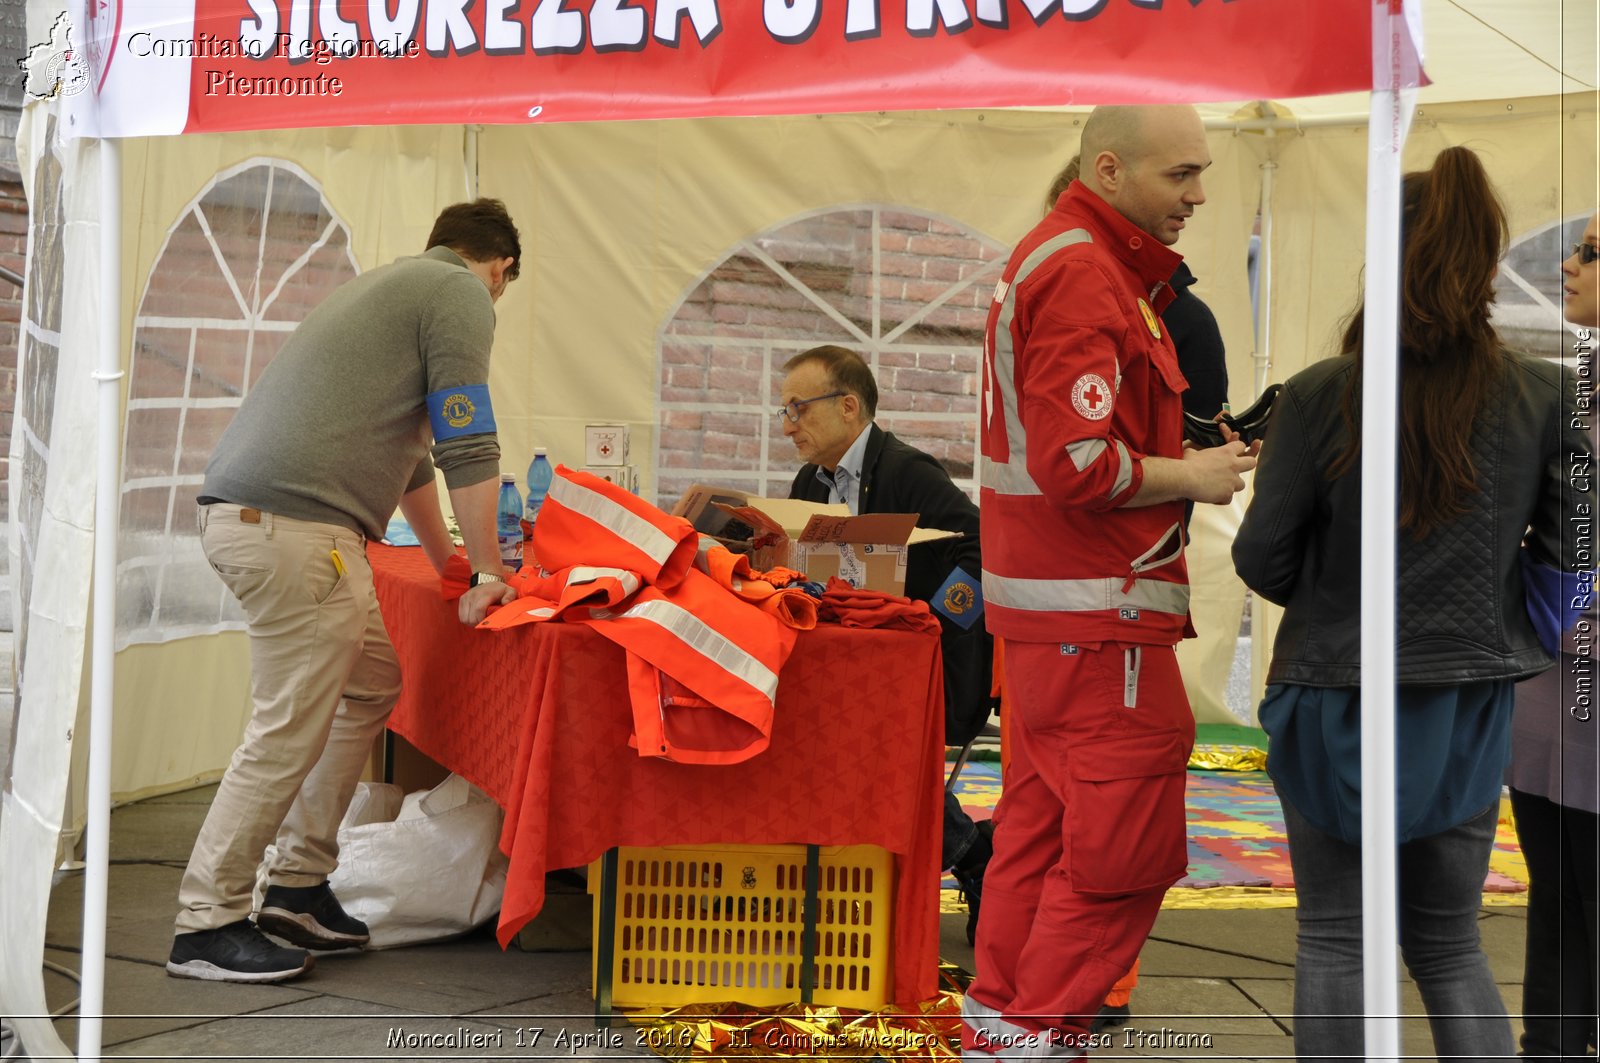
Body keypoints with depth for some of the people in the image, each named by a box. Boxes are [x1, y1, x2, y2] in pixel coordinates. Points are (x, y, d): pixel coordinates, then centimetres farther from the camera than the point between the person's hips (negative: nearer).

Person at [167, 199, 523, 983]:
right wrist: (486, 575, 1)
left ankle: (297, 888, 22)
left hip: (242, 511, 10)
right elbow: (467, 446, -7)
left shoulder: (393, 286, 30)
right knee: (289, 730, -5)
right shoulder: (463, 293, 1)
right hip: (292, 525, -10)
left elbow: (406, 450, 39)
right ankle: (207, 925, 3)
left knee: (373, 682, 19)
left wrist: (449, 561, 46)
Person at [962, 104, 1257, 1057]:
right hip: (1099, 606, -11)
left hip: (1045, 598, 11)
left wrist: (1192, 451, 11)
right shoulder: (1083, 278, -17)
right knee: (1127, 835, -3)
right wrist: (1192, 477, -10)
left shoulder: (1061, 256, 17)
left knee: (1046, 816, 17)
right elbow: (1080, 466, -24)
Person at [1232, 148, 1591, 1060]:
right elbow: (1571, 545, -2)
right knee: (1451, 944, 17)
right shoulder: (1547, 398, -7)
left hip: (1338, 701, -2)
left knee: (1335, 941, 11)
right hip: (1470, 706, 3)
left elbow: (1263, 558, -10)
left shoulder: (1319, 397, -14)